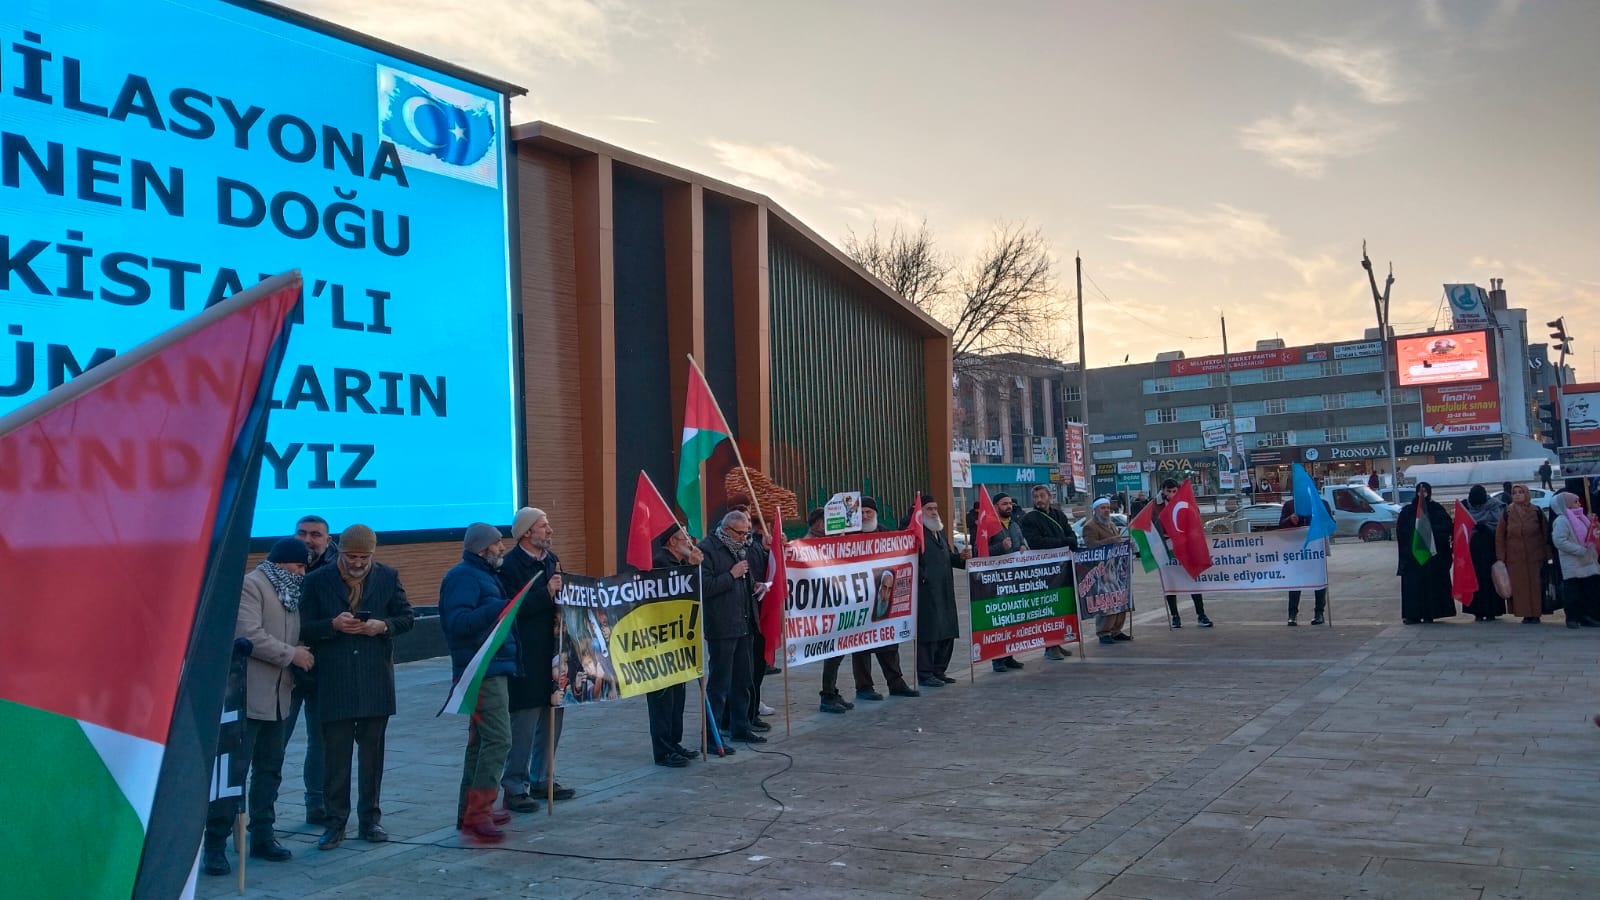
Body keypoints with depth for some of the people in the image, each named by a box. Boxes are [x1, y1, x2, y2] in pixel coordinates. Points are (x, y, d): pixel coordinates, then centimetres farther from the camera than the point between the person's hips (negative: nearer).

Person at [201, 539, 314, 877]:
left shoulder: (289, 592, 17)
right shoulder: (250, 585, -10)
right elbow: (249, 635, -21)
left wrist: (301, 655, 4)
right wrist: (291, 655, -15)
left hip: (276, 697, 9)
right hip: (247, 695, -9)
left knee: (269, 769, 13)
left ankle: (262, 836, 21)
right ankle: (215, 844, 0)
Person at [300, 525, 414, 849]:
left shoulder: (388, 577, 4)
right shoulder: (317, 581, 0)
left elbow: (406, 618, 8)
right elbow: (304, 628, 0)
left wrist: (384, 626, -12)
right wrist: (333, 625, -18)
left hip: (376, 682, 2)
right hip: (334, 682, -1)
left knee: (372, 752, 10)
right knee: (335, 755, 3)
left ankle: (370, 819, 21)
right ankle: (335, 822, 13)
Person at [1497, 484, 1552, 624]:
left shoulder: (1536, 511, 1)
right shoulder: (1507, 513, 2)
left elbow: (1545, 534, 5)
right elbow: (1499, 536, 4)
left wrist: (1547, 554, 0)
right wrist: (1500, 557, -1)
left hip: (1534, 556, 0)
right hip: (1514, 558, 1)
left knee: (1535, 585, 1)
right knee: (1519, 586, -1)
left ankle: (1536, 614, 9)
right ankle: (1526, 614, 6)